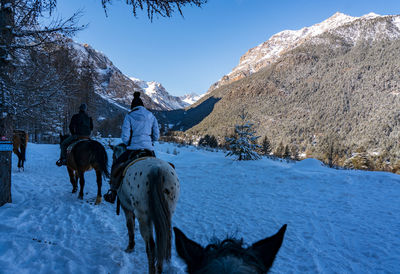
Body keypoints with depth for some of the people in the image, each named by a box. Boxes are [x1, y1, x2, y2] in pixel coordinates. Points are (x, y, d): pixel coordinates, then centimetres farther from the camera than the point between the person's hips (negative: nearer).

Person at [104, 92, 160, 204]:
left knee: (115, 166, 19)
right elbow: (156, 136, 7)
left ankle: (112, 193, 20)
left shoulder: (129, 116, -2)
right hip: (149, 150, 3)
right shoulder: (151, 116, 8)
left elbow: (125, 137, -6)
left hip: (134, 149, -3)